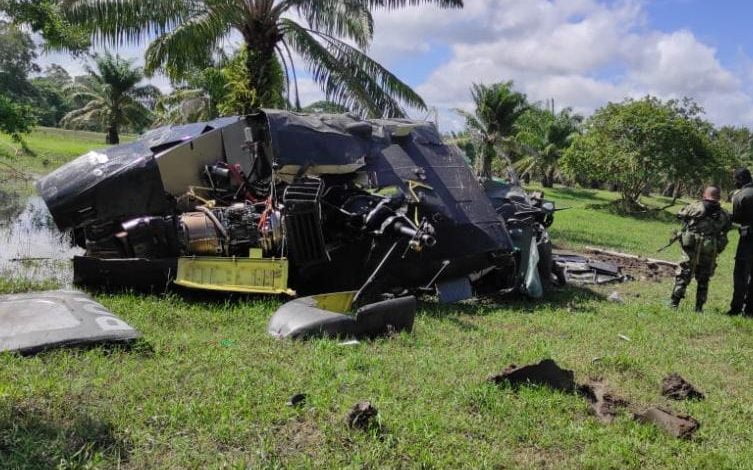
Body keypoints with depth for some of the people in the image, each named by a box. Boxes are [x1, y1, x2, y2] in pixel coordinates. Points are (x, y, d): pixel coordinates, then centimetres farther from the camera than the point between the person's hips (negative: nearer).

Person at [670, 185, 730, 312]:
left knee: (683, 276, 5)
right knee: (703, 280, 13)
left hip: (691, 248, -2)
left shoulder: (694, 207, -3)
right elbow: (726, 228, 9)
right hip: (709, 253, 2)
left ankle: (675, 303, 0)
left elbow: (680, 215, 8)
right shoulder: (723, 215, 4)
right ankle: (699, 307, 15)